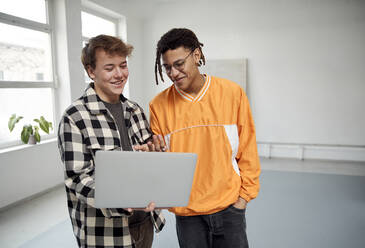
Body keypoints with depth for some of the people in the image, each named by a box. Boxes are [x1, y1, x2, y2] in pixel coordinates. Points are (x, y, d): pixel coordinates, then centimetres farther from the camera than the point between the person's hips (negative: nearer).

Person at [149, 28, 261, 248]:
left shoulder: (232, 93, -5)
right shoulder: (159, 105, -5)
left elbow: (247, 149, 1)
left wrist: (245, 194, 1)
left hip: (229, 207, 0)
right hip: (186, 213, 1)